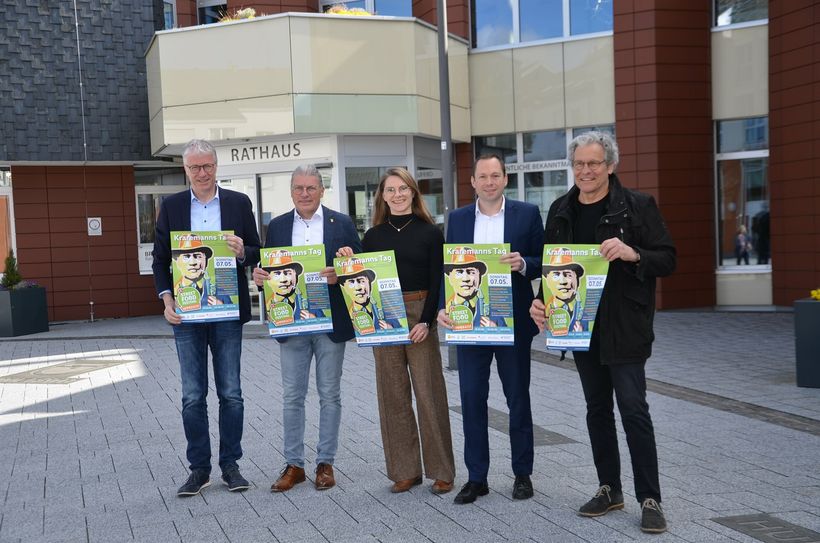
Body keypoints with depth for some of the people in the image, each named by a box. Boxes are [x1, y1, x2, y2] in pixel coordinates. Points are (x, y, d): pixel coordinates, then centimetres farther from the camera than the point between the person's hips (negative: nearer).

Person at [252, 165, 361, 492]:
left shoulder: (342, 224, 3)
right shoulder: (277, 227, 8)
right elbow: (268, 271, 8)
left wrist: (339, 275, -20)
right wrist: (258, 275, -14)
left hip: (330, 323, -1)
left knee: (330, 395, 7)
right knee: (292, 397, 6)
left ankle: (325, 463, 17)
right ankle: (293, 465, 15)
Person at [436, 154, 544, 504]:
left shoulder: (527, 214, 1)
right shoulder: (457, 219, 7)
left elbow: (543, 262, 1)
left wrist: (523, 264, -20)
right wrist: (443, 307, -8)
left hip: (513, 322, -1)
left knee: (518, 399, 9)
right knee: (471, 399, 4)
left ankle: (522, 473, 23)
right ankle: (476, 477, 14)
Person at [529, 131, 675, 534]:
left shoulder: (637, 206, -6)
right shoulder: (561, 210, 8)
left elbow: (667, 260, -7)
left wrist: (633, 254, -26)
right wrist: (541, 301, -3)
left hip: (624, 327, -5)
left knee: (632, 406, -6)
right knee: (597, 408, 12)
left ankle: (650, 499, 4)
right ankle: (609, 489, 24)